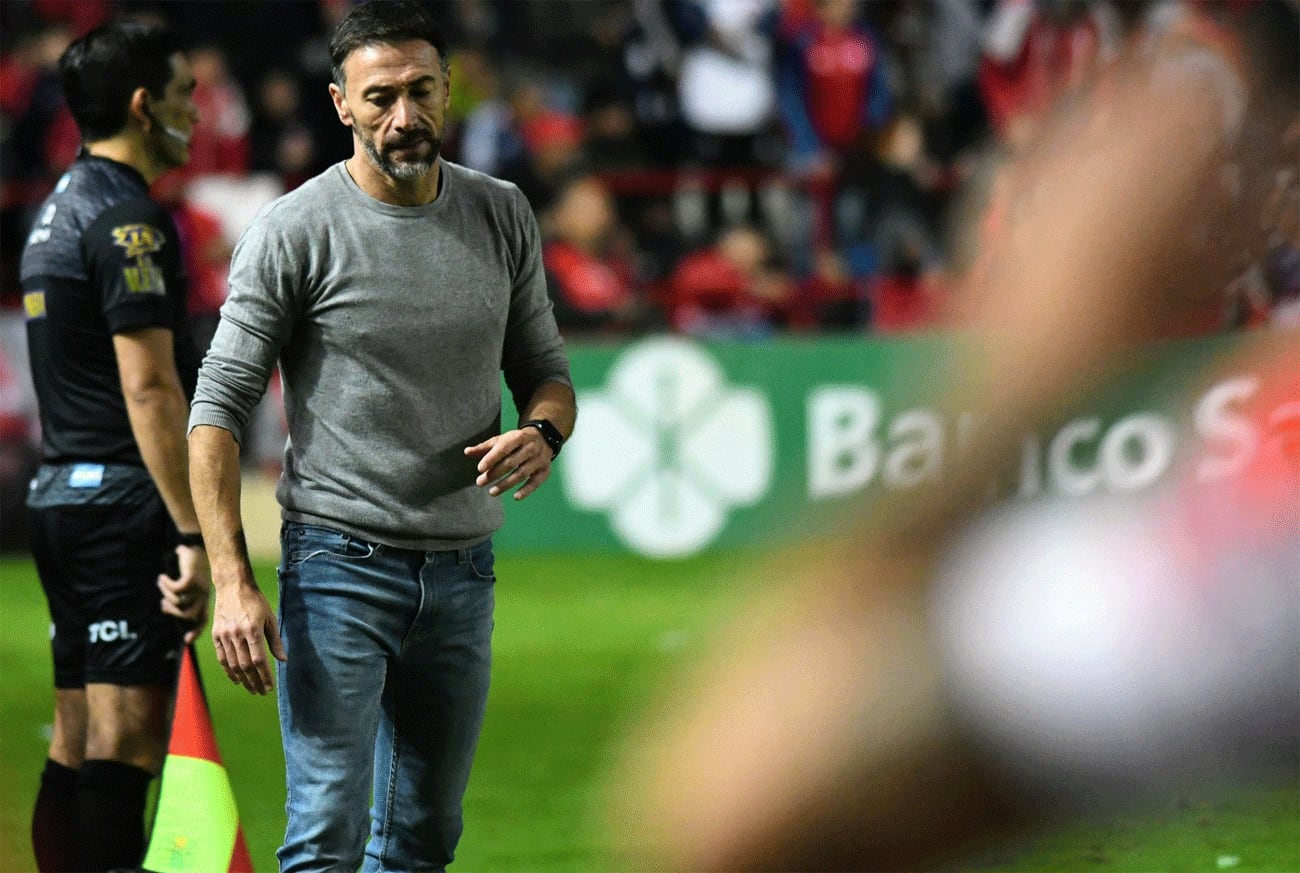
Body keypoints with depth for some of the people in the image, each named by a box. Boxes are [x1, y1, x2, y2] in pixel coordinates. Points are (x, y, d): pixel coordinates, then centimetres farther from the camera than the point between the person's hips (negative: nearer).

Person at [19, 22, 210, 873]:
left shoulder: (61, 208, 17)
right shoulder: (126, 218, -13)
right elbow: (149, 389, -19)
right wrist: (193, 537, -20)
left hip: (62, 495, 10)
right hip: (123, 505, -10)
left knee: (74, 753, 9)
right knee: (125, 750, -11)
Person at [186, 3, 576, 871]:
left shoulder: (502, 215, 7)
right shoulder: (295, 231, -8)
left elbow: (546, 369, 17)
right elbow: (218, 408, -8)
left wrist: (541, 432, -9)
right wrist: (232, 582, -17)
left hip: (463, 570, 5)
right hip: (340, 564, -5)